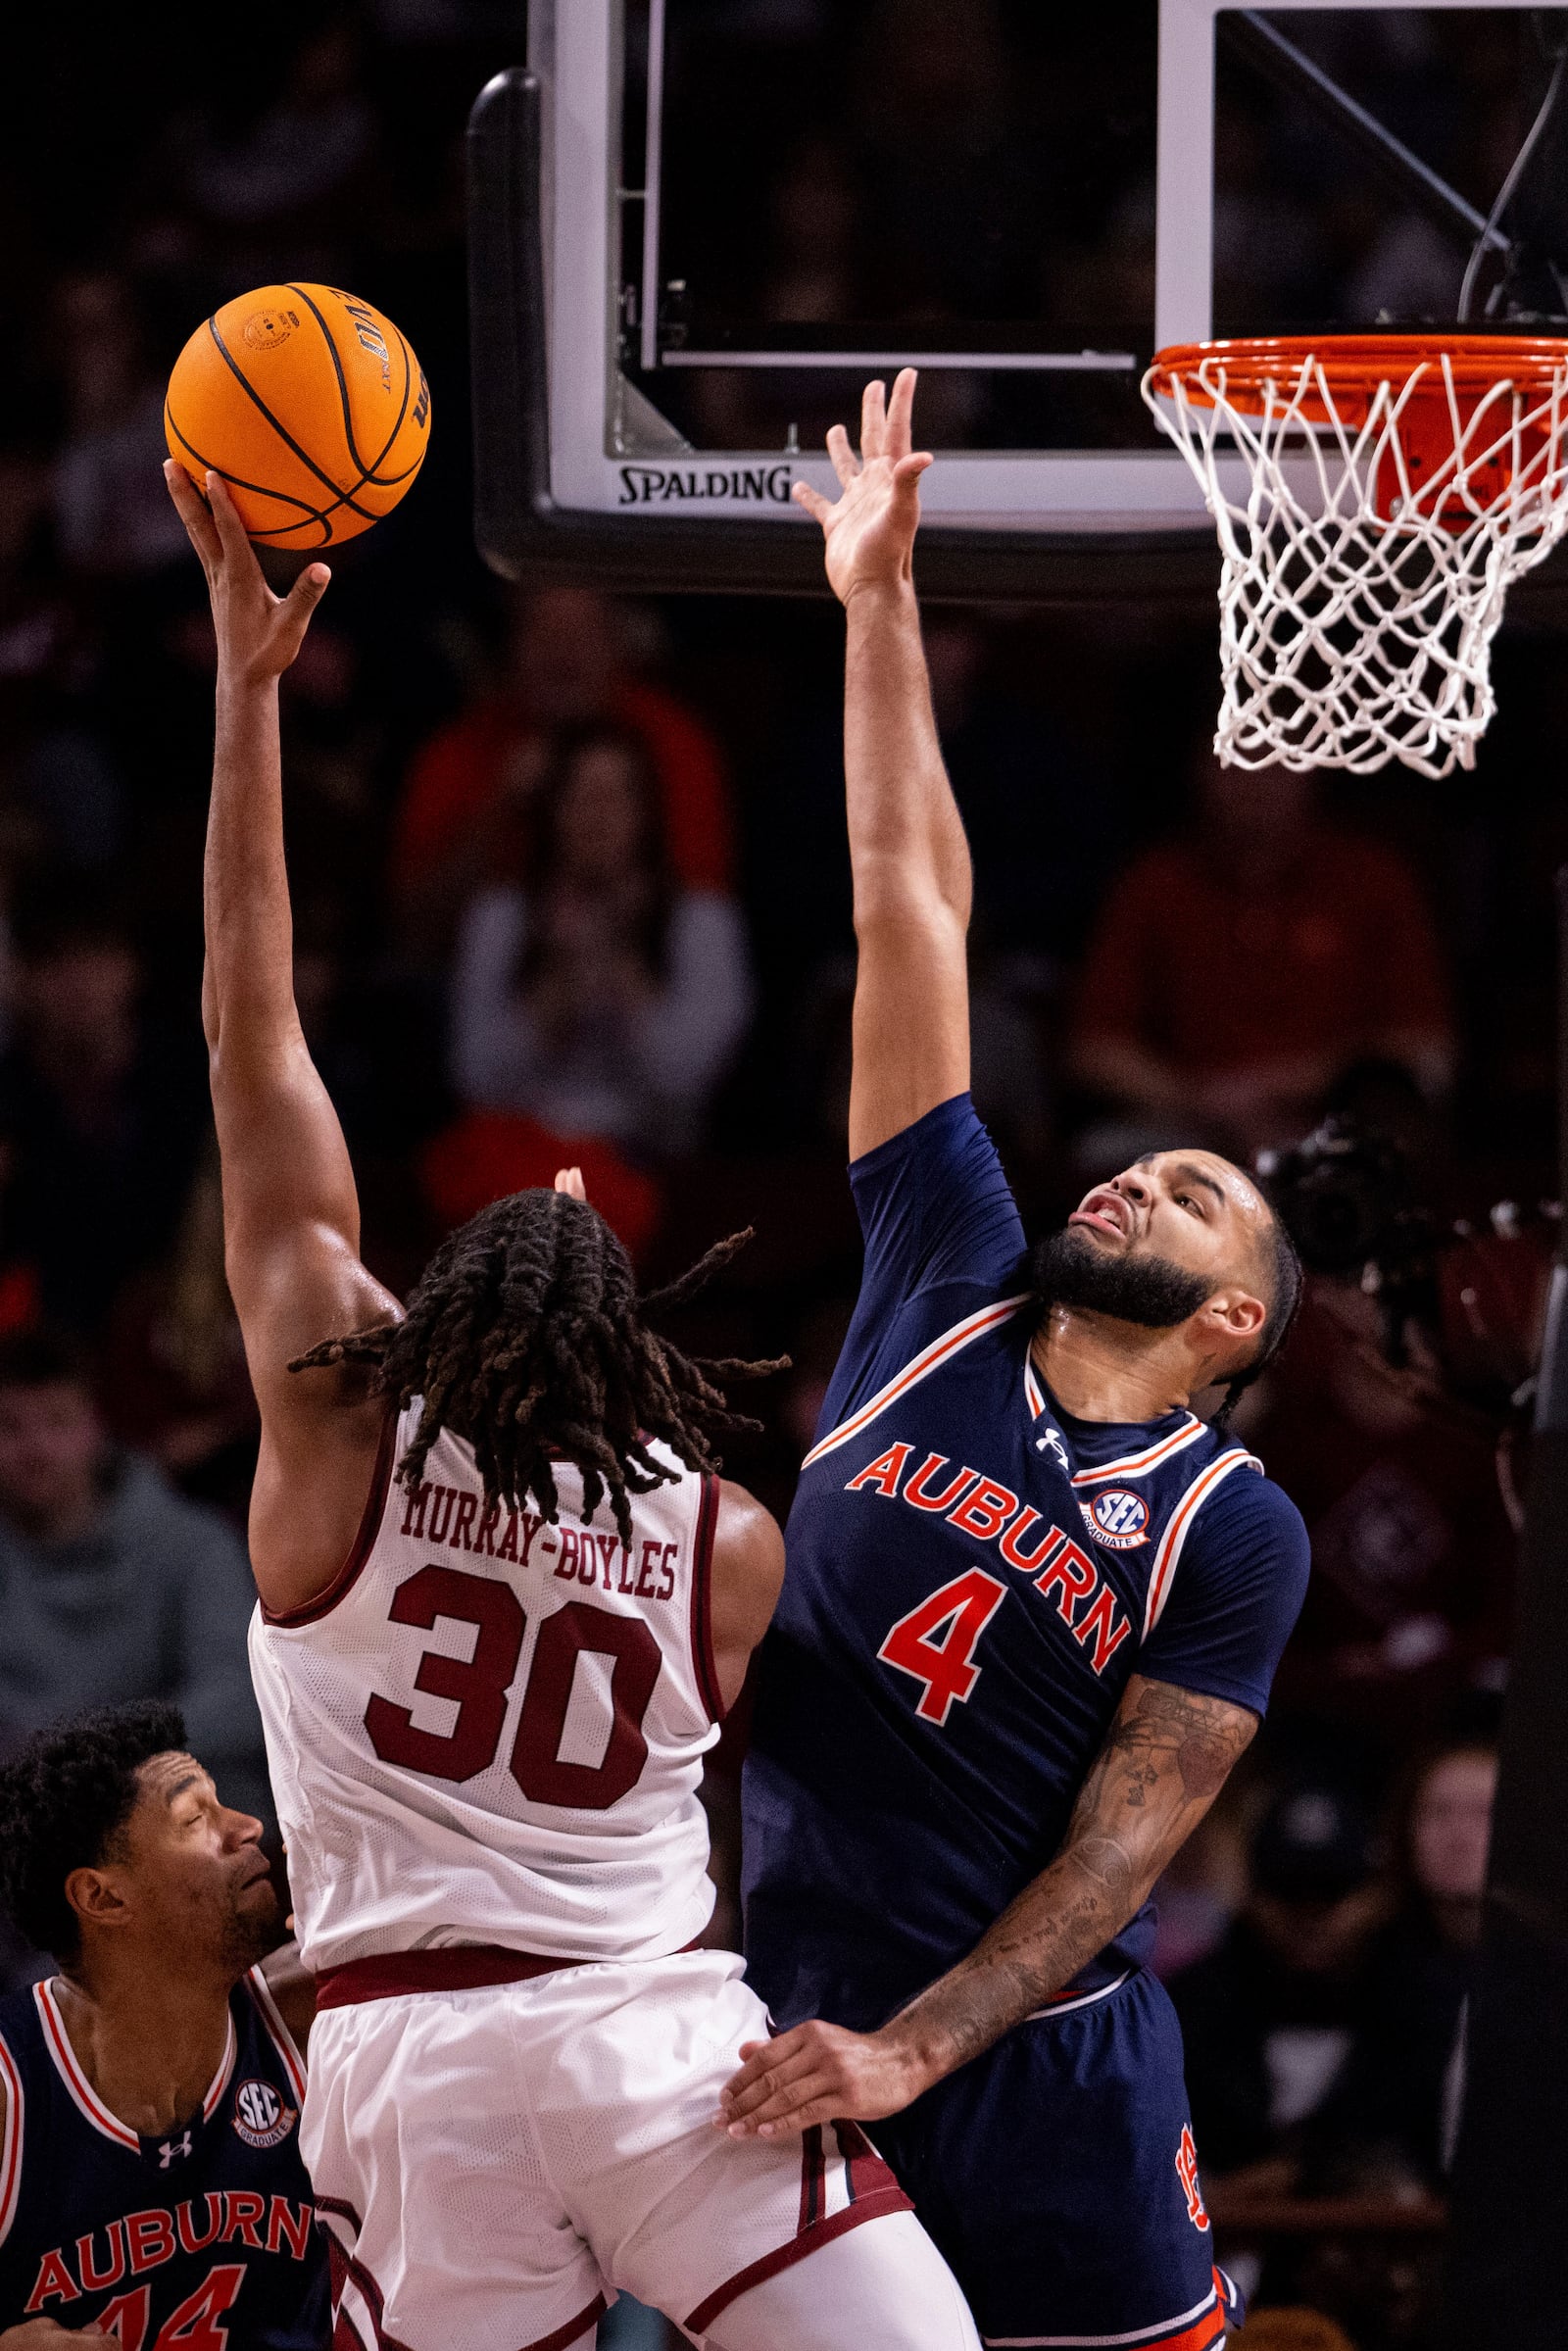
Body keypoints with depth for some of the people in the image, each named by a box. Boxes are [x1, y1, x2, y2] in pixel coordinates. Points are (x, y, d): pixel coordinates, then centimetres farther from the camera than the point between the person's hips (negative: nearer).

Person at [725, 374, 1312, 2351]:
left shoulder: (1231, 1532, -1)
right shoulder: (952, 1293, 8)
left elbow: (1122, 1843, -8)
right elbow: (911, 911, 7)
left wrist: (907, 2054, -20)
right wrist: (880, 605, 9)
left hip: (1044, 2068, -3)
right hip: (794, 2035, 3)